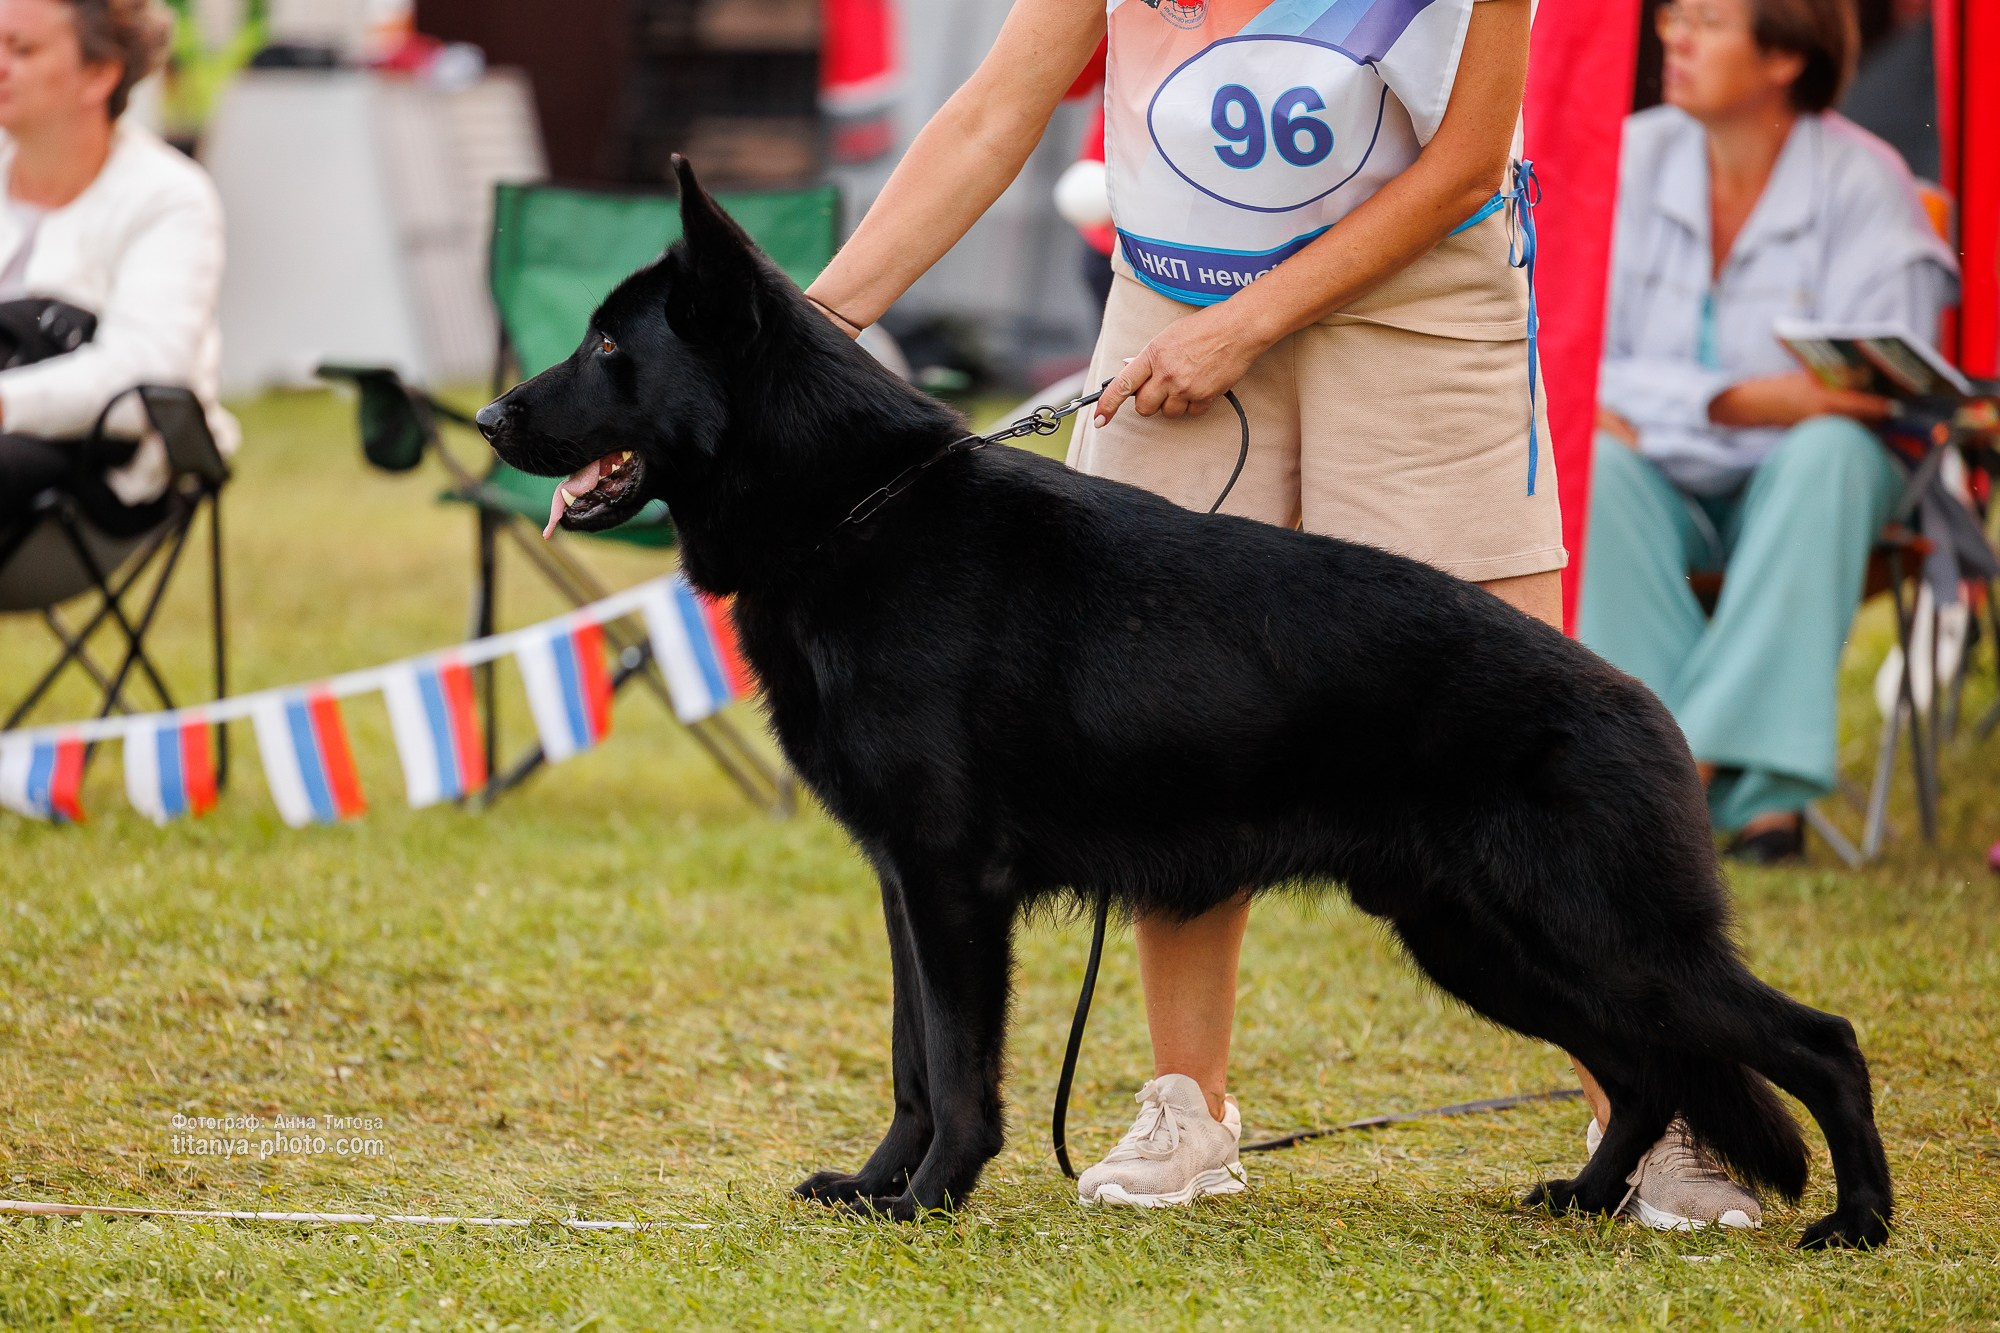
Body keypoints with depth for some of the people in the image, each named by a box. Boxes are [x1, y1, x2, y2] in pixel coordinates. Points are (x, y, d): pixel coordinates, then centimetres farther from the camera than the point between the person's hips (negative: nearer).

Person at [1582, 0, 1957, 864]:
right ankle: (1756, 793, -38)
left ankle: (1715, 750, -38)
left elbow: (1878, 395, -16)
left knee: (1832, 448, -34)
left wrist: (1656, 409, -26)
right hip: (1667, 495, 2)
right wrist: (1751, 401, -22)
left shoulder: (1863, 182, -9)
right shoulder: (1633, 155, -2)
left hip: (1796, 495, -2)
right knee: (1589, 462, -30)